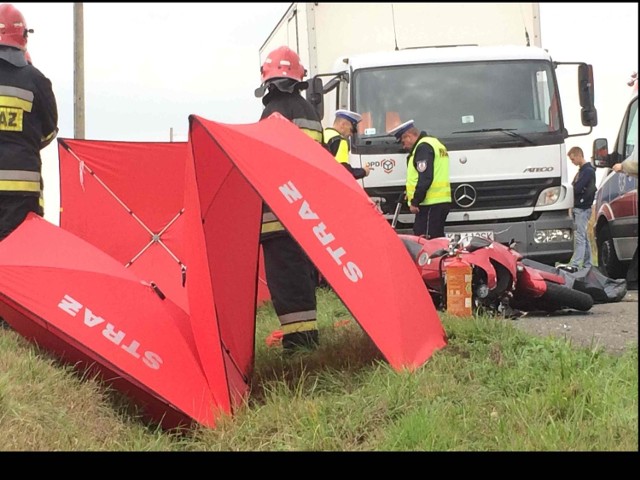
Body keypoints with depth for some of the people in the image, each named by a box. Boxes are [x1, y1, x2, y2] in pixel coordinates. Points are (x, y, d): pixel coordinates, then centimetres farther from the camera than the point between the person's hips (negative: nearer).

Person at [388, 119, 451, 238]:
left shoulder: (423, 147, -10)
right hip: (441, 201, 11)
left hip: (431, 204, -11)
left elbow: (425, 179, -19)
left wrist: (415, 201, -16)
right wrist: (412, 194, 21)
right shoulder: (433, 143, 23)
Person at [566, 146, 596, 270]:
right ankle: (587, 264, 15)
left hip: (582, 208, -10)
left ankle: (574, 264, -19)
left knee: (580, 237, -13)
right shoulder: (581, 170, 18)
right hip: (578, 208, 10)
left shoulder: (588, 171, -12)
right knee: (584, 237, 11)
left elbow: (577, 189, -20)